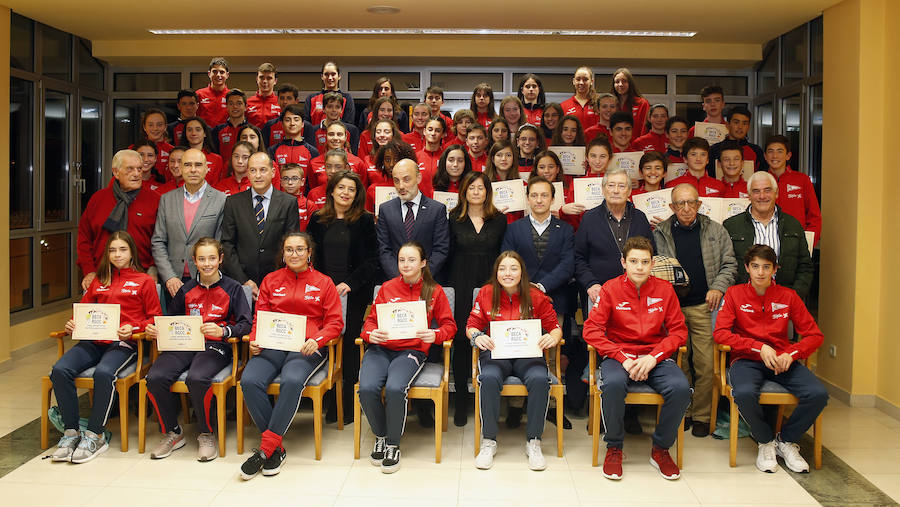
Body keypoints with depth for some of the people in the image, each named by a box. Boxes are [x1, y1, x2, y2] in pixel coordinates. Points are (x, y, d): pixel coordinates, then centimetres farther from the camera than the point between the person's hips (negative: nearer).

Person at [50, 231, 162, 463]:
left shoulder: (144, 281, 10)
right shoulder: (98, 280, 24)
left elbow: (154, 318, 7)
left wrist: (133, 328, -11)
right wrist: (72, 324, 7)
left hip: (124, 343, -4)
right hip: (94, 340, 5)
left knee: (104, 373, -35)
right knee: (60, 370, -23)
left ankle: (94, 435, -22)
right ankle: (71, 430, -12)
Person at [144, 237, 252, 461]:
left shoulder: (232, 289, 5)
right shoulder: (186, 290, 18)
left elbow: (246, 324, -5)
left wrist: (223, 331, -23)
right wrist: (155, 330, 2)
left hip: (215, 345, -4)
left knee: (197, 379, -35)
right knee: (155, 378, -24)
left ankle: (206, 435, -9)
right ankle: (172, 433, 0)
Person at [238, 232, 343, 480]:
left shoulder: (323, 283, 12)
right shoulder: (271, 280, 19)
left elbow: (335, 322, 6)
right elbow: (260, 317, 18)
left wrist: (317, 340, -14)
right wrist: (255, 341, -3)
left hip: (307, 348, -2)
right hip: (272, 346, 3)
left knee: (292, 381, -35)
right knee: (250, 380, -27)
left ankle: (266, 447, -24)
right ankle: (276, 448, -17)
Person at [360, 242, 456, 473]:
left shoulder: (434, 291, 10)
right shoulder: (387, 288, 14)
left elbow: (449, 325, 9)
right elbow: (371, 320, 16)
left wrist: (434, 335, -13)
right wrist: (371, 334, -8)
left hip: (412, 350, -2)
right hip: (381, 348, 2)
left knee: (395, 389, -31)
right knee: (367, 388, -25)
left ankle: (393, 445, -7)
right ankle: (380, 436, 4)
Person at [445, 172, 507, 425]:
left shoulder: (500, 219, 8)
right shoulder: (454, 219, 7)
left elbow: (504, 254, 7)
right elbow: (447, 254, 6)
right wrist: (448, 287, -1)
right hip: (461, 287, 0)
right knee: (461, 341, 0)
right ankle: (461, 400, 11)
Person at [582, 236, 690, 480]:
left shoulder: (664, 289, 4)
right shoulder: (611, 289, -1)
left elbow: (678, 331, 4)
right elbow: (591, 330, -6)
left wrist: (653, 357, -12)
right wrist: (623, 359, -15)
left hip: (655, 357, 2)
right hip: (619, 355, -2)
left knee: (680, 387, -27)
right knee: (613, 384, -35)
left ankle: (661, 449, -2)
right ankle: (614, 448, -10)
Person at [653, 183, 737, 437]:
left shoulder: (716, 231, 9)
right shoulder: (660, 233, 7)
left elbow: (729, 265, 11)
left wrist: (718, 287, -4)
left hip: (704, 307, 0)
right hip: (672, 307, 0)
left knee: (706, 364, -3)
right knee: (678, 363, 5)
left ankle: (701, 416, 11)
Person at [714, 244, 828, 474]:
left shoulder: (788, 296, 9)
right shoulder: (735, 294, 4)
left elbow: (815, 336, 8)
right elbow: (720, 333, -6)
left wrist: (791, 354, -12)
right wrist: (760, 347, -15)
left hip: (783, 361, 3)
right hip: (747, 360, -2)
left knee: (818, 394, -24)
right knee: (744, 393, -35)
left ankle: (786, 441, 3)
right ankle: (766, 441, -3)